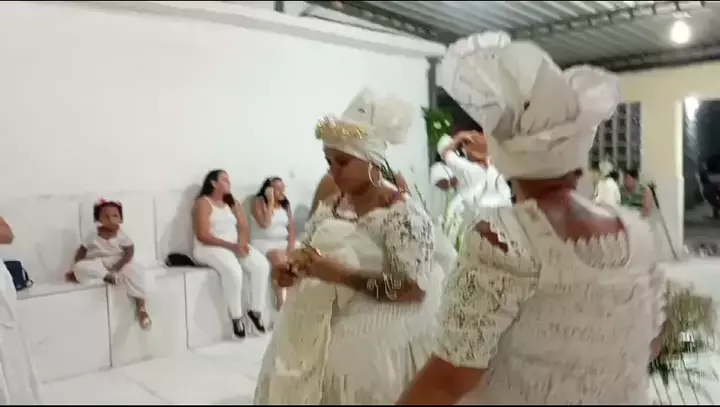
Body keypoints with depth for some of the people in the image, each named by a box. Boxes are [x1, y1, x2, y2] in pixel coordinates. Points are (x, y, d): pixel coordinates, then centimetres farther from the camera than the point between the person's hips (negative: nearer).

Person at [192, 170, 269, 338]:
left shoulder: (233, 203, 17)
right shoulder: (203, 203, -5)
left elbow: (244, 227, 11)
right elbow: (203, 236, -14)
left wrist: (242, 243, -13)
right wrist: (231, 246, -21)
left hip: (236, 246, 6)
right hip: (209, 248, -6)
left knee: (262, 264, -20)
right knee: (233, 270, -36)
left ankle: (256, 311, -8)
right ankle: (236, 316, -19)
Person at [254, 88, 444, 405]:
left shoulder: (403, 214, -15)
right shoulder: (328, 207, 6)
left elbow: (415, 290, -21)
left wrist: (340, 274, -25)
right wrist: (293, 271, -7)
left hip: (374, 342, -6)